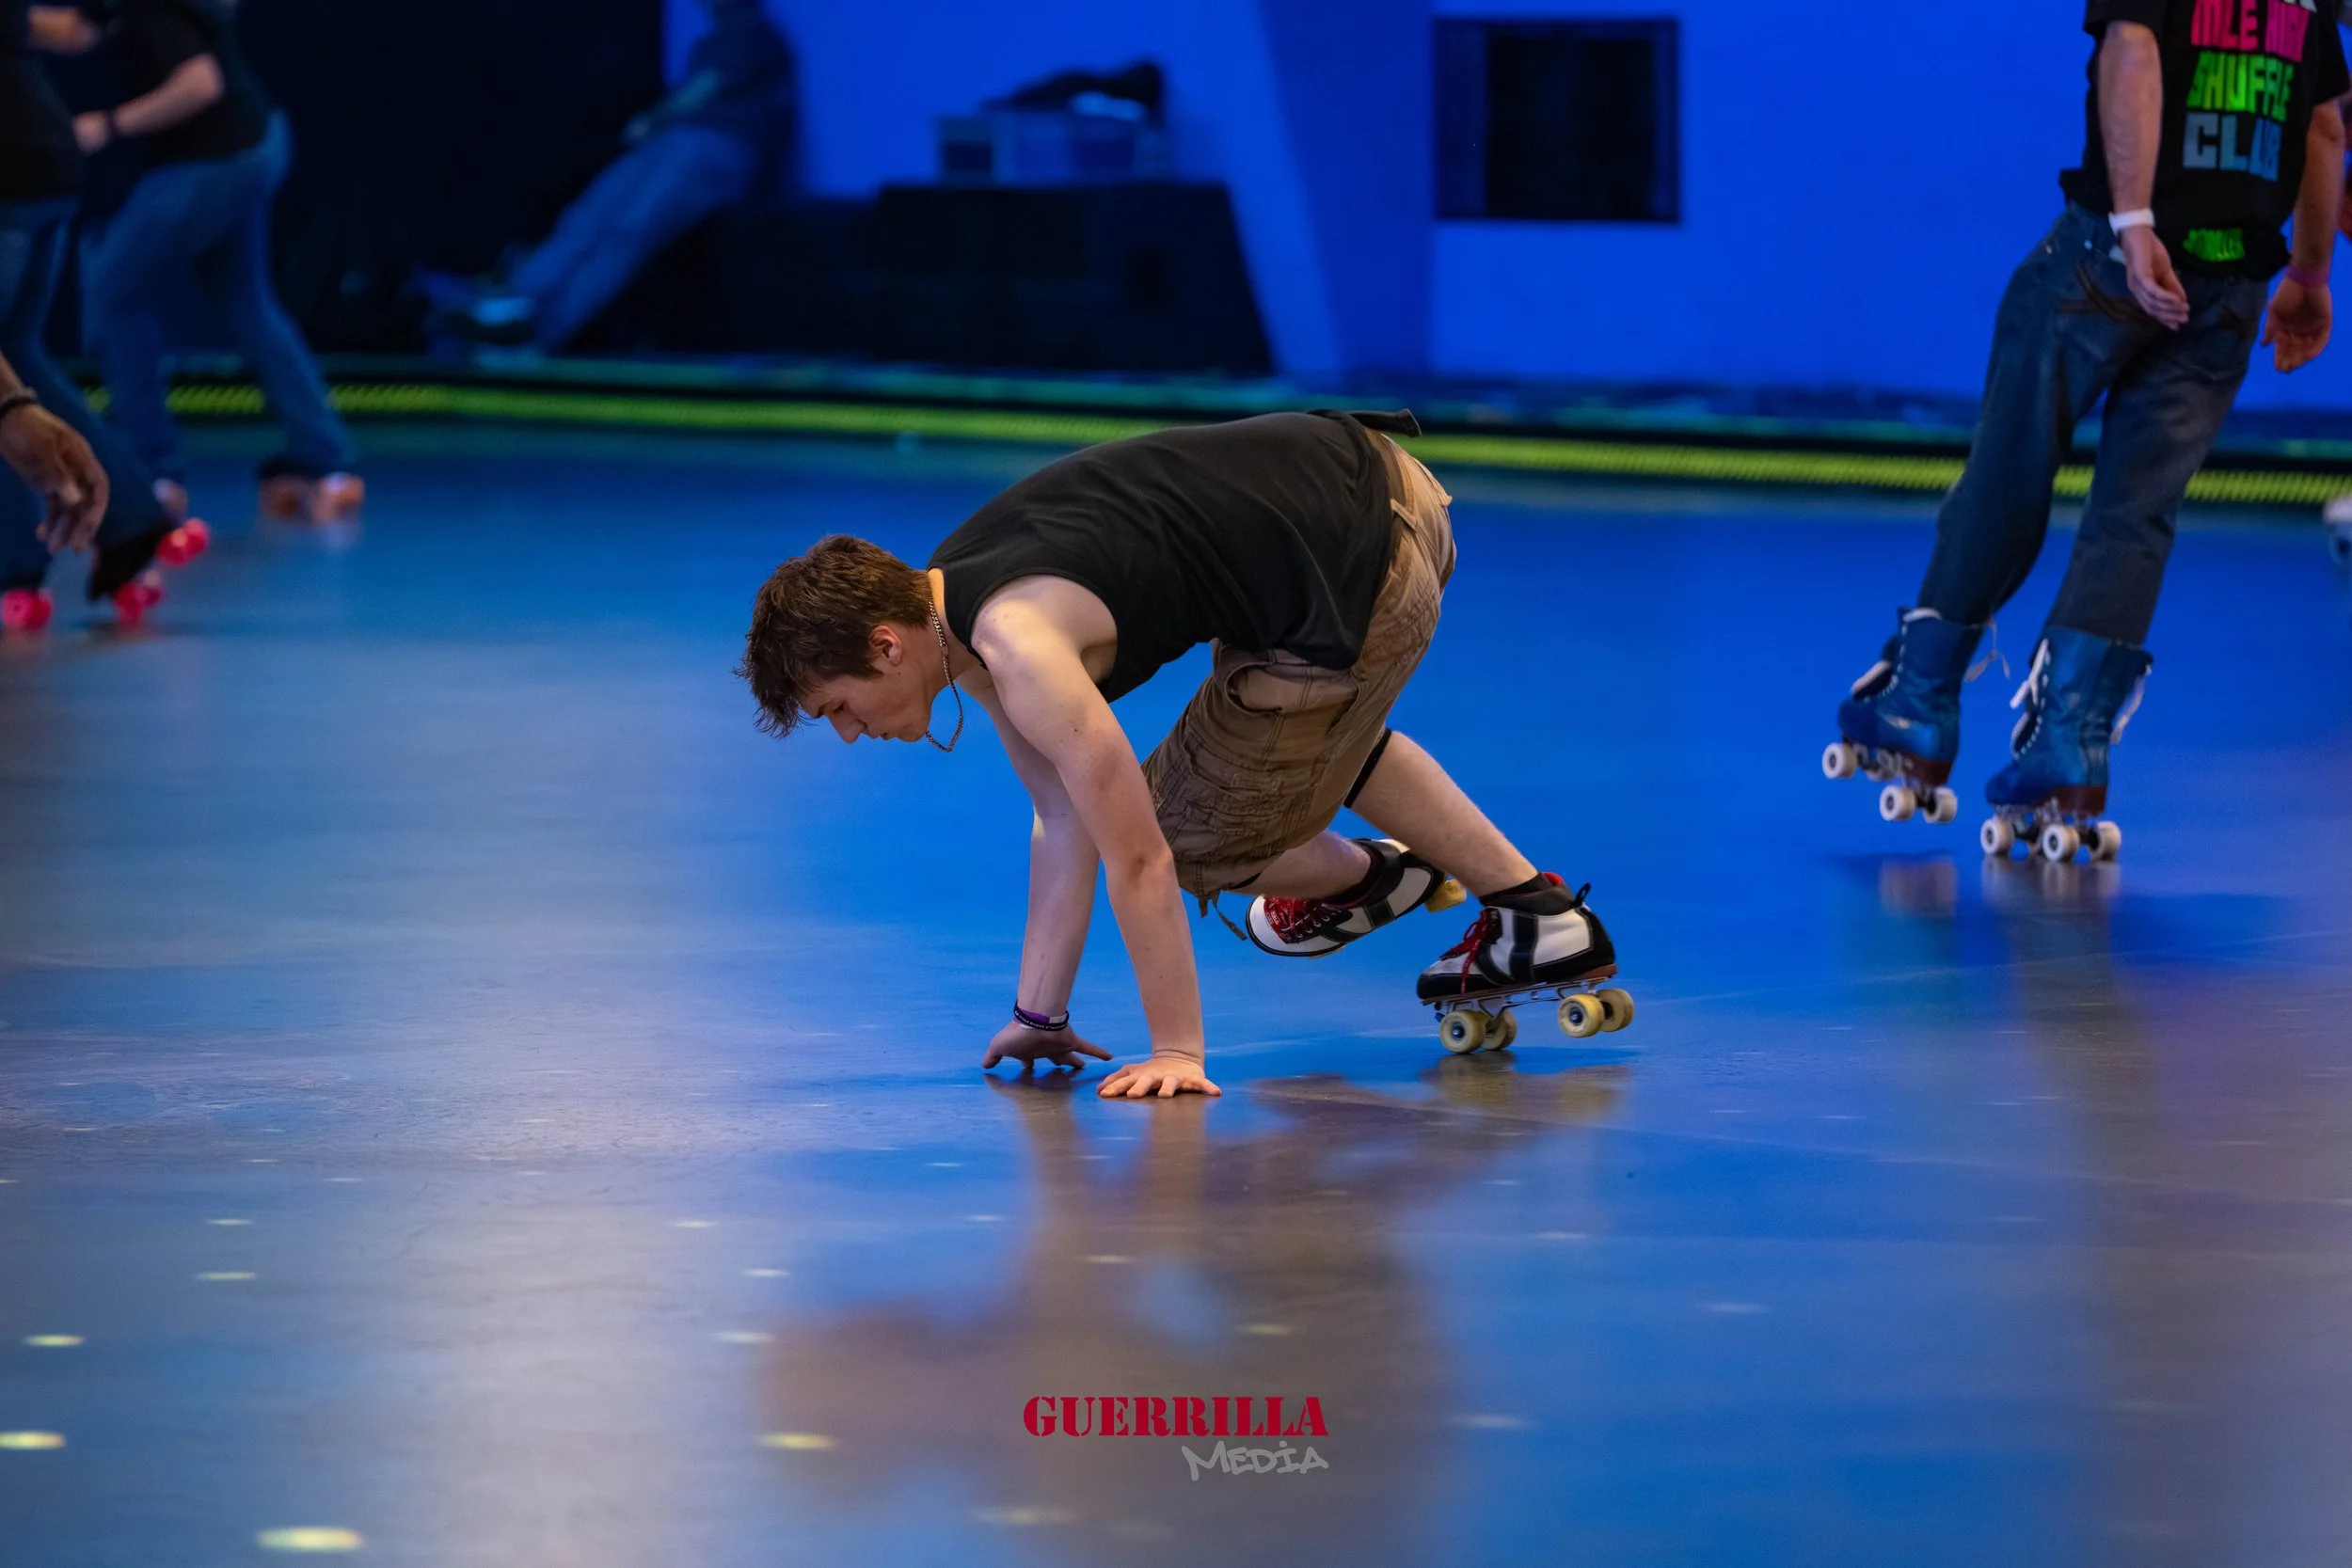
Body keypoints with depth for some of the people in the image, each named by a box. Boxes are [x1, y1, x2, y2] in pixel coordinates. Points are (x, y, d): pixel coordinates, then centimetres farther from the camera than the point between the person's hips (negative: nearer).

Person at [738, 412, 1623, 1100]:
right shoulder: (954, 595, 7)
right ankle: (1542, 917, 40)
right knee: (1317, 740, 38)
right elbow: (1064, 818, 13)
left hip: (1361, 584, -10)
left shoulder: (1019, 644, -23)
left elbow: (1138, 860, -21)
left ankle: (1366, 880, 35)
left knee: (1193, 838, 5)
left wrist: (1177, 1052, -15)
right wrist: (1039, 1011, 13)